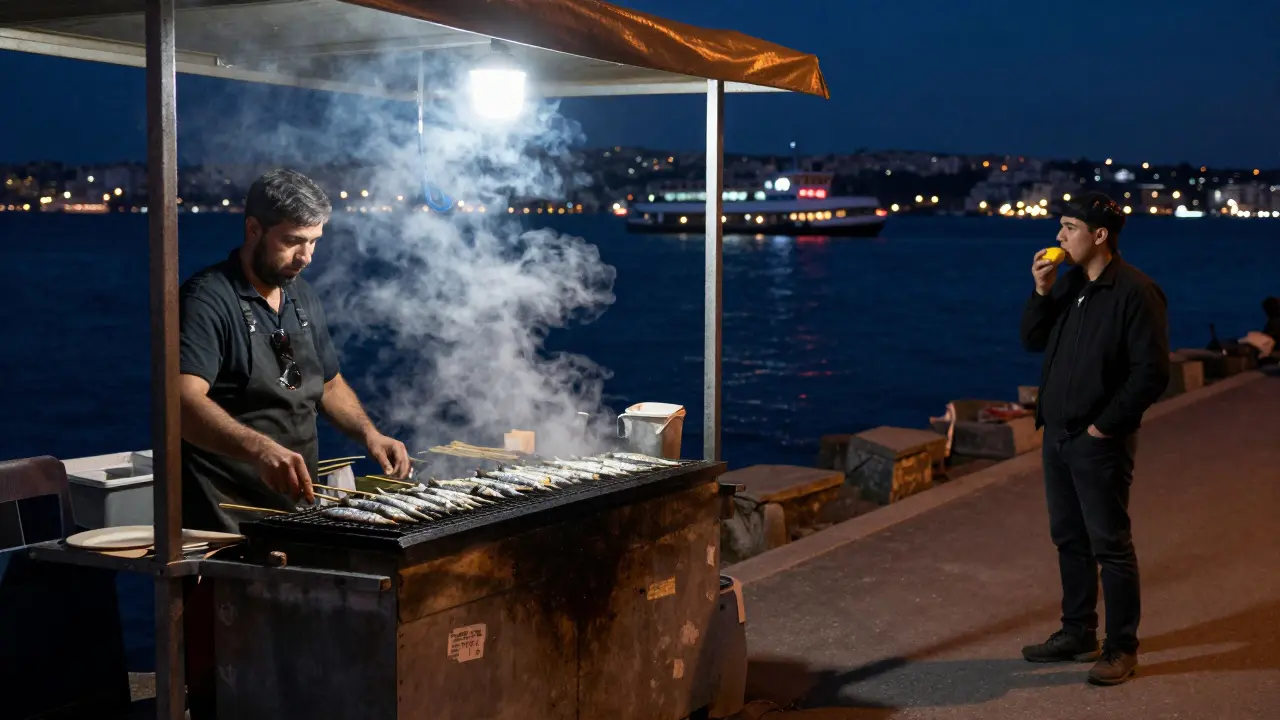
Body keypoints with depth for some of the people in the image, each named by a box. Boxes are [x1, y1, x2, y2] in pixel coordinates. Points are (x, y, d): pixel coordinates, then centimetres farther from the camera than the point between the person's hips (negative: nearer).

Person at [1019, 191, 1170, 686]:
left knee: (1110, 543, -1)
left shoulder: (1135, 292, -15)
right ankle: (1078, 634, 28)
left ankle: (1121, 649, 9)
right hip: (1058, 435, 8)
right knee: (1069, 538, 15)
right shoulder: (1069, 283, 9)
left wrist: (1106, 425, -15)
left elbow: (1152, 372, -17)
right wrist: (1042, 293, -3)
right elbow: (1032, 340, 12)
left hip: (1099, 441, -8)